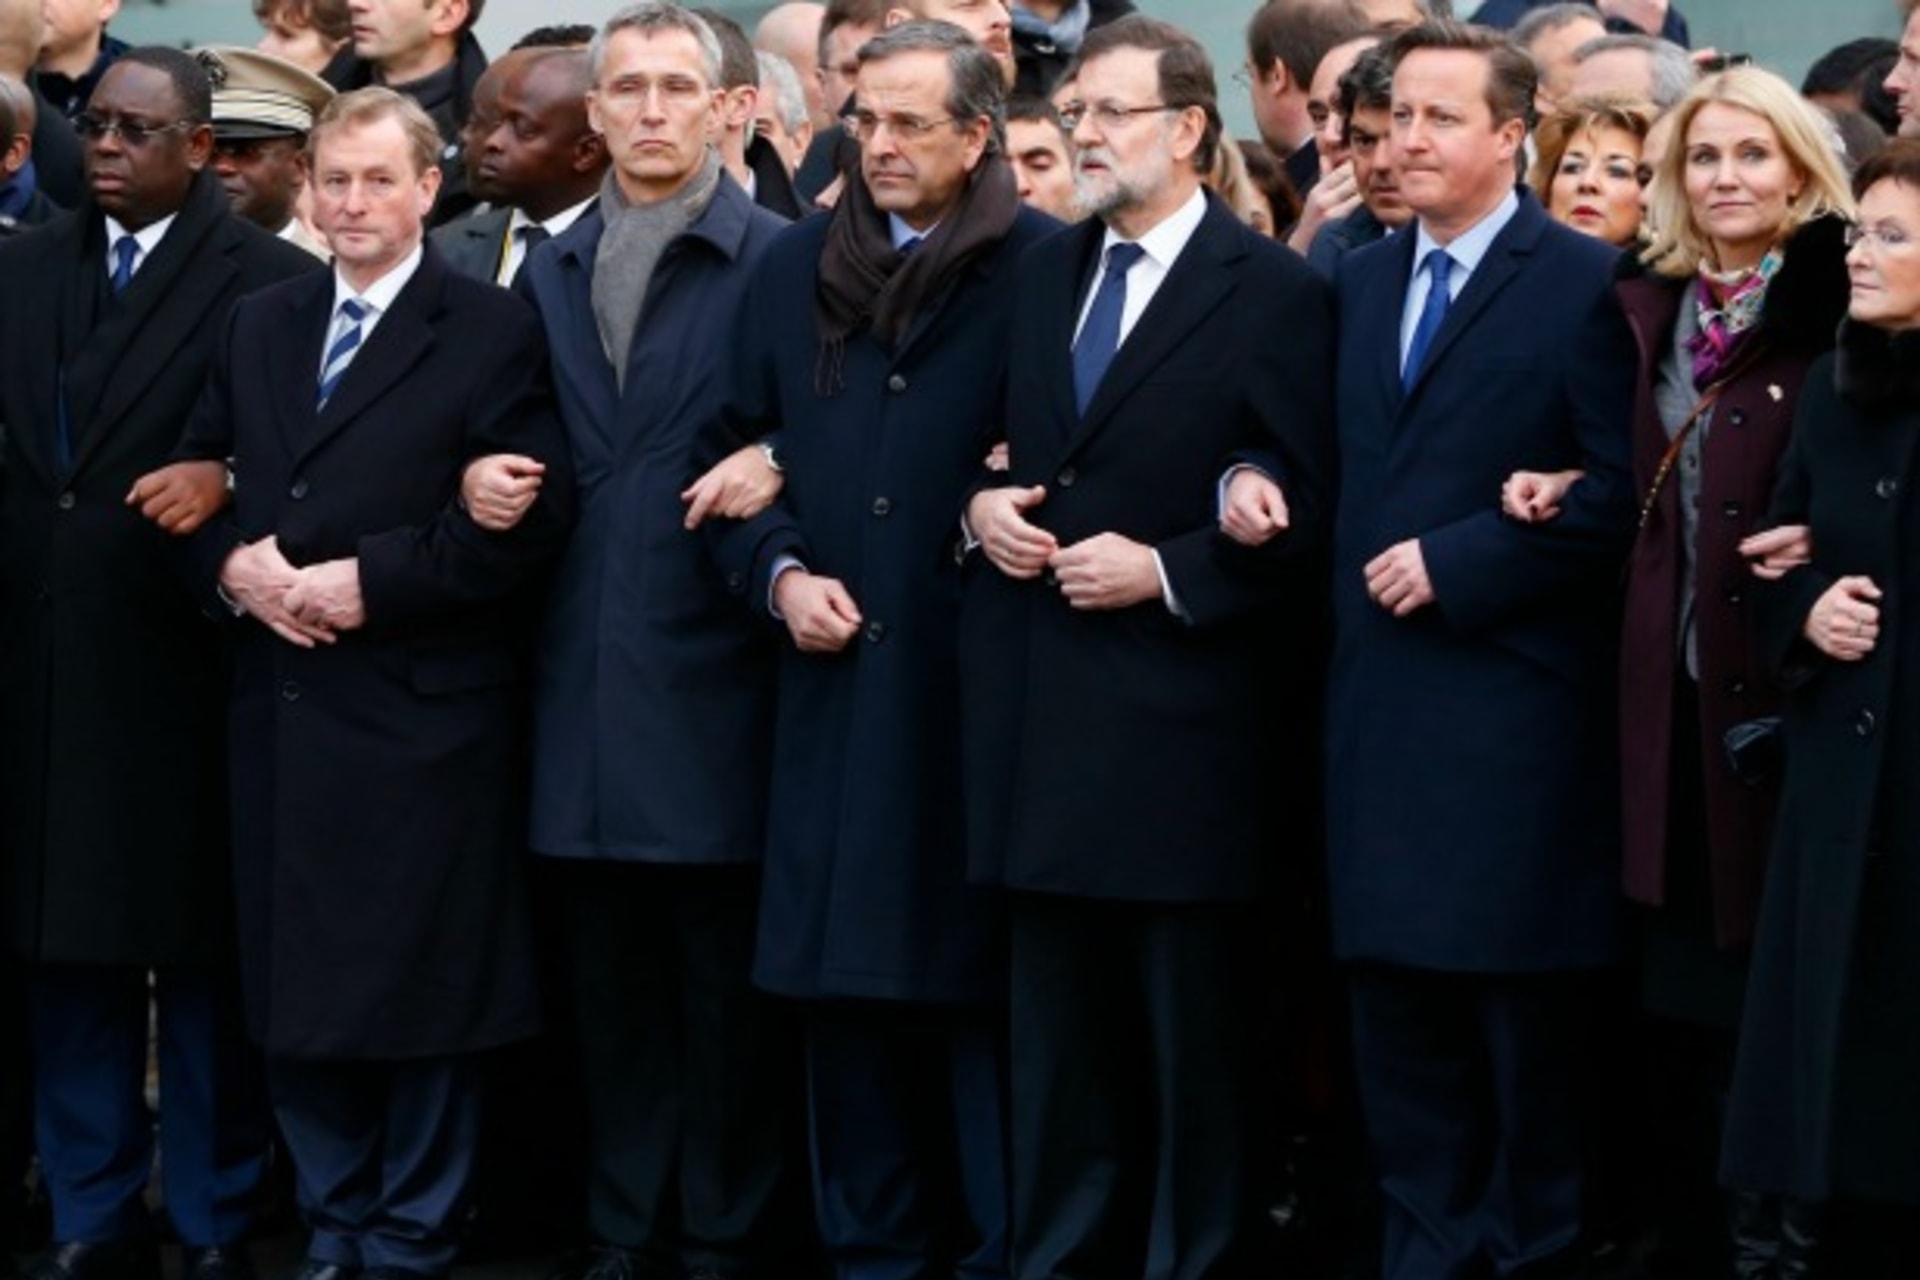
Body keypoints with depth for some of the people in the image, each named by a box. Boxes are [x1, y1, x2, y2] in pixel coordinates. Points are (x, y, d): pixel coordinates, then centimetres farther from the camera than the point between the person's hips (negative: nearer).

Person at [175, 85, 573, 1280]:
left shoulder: (493, 329, -2)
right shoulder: (258, 327, 15)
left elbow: (530, 516, -11)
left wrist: (371, 579, -16)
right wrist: (230, 562, -6)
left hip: (425, 716, -5)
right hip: (283, 709, 5)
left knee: (421, 988, 0)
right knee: (295, 985, 9)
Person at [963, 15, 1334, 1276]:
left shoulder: (1274, 291, -7)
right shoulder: (1044, 272, 14)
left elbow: (1310, 506, -9)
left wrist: (1167, 572, -16)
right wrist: (983, 502, 2)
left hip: (1182, 711, -6)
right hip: (1041, 703, 6)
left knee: (1197, 1032, 3)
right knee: (1060, 1029, 13)